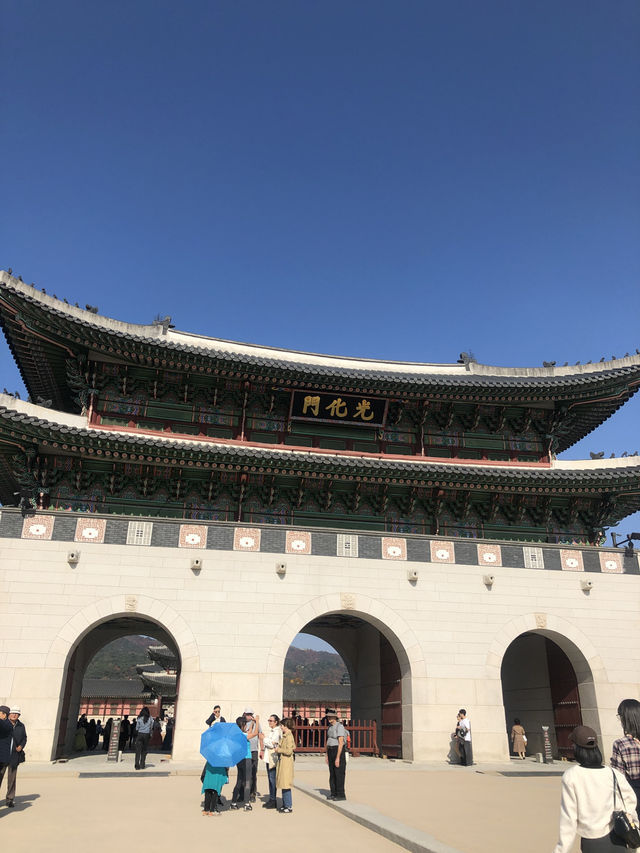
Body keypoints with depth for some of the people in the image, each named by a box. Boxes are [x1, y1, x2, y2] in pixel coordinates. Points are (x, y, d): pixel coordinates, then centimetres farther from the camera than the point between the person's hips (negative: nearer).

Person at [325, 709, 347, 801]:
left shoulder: (339, 727, -17)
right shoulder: (330, 727, 11)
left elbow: (341, 743, -21)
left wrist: (338, 758, -23)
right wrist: (327, 756, 16)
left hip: (339, 751, -8)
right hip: (331, 751, 8)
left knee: (339, 774, -4)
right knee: (332, 774, 11)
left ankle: (341, 795, 4)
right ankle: (334, 793, 18)